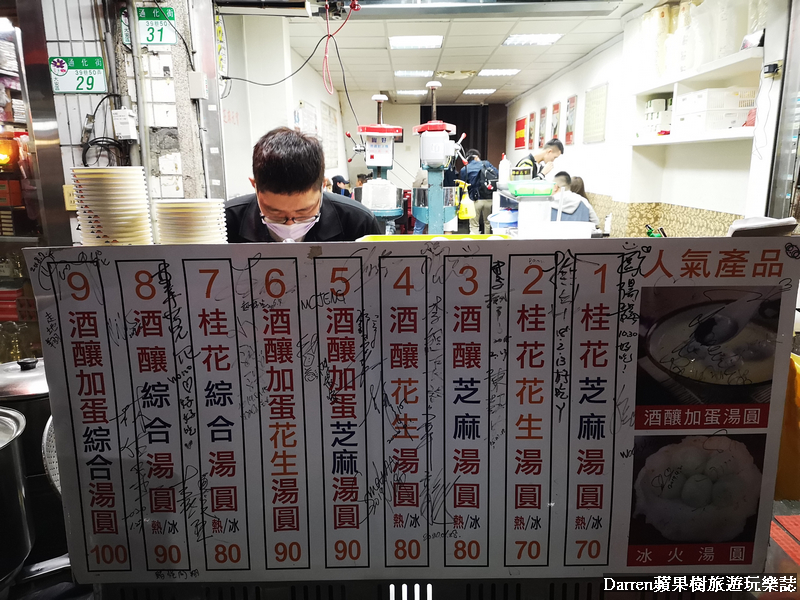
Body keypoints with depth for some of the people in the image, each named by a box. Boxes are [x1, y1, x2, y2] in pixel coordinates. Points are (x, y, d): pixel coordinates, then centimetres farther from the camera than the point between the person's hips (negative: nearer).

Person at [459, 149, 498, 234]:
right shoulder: (486, 164, 7)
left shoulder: (464, 169, 4)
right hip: (488, 199, 2)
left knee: (474, 226, 3)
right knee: (487, 223, 18)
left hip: (475, 200, -2)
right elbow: (497, 176, 1)